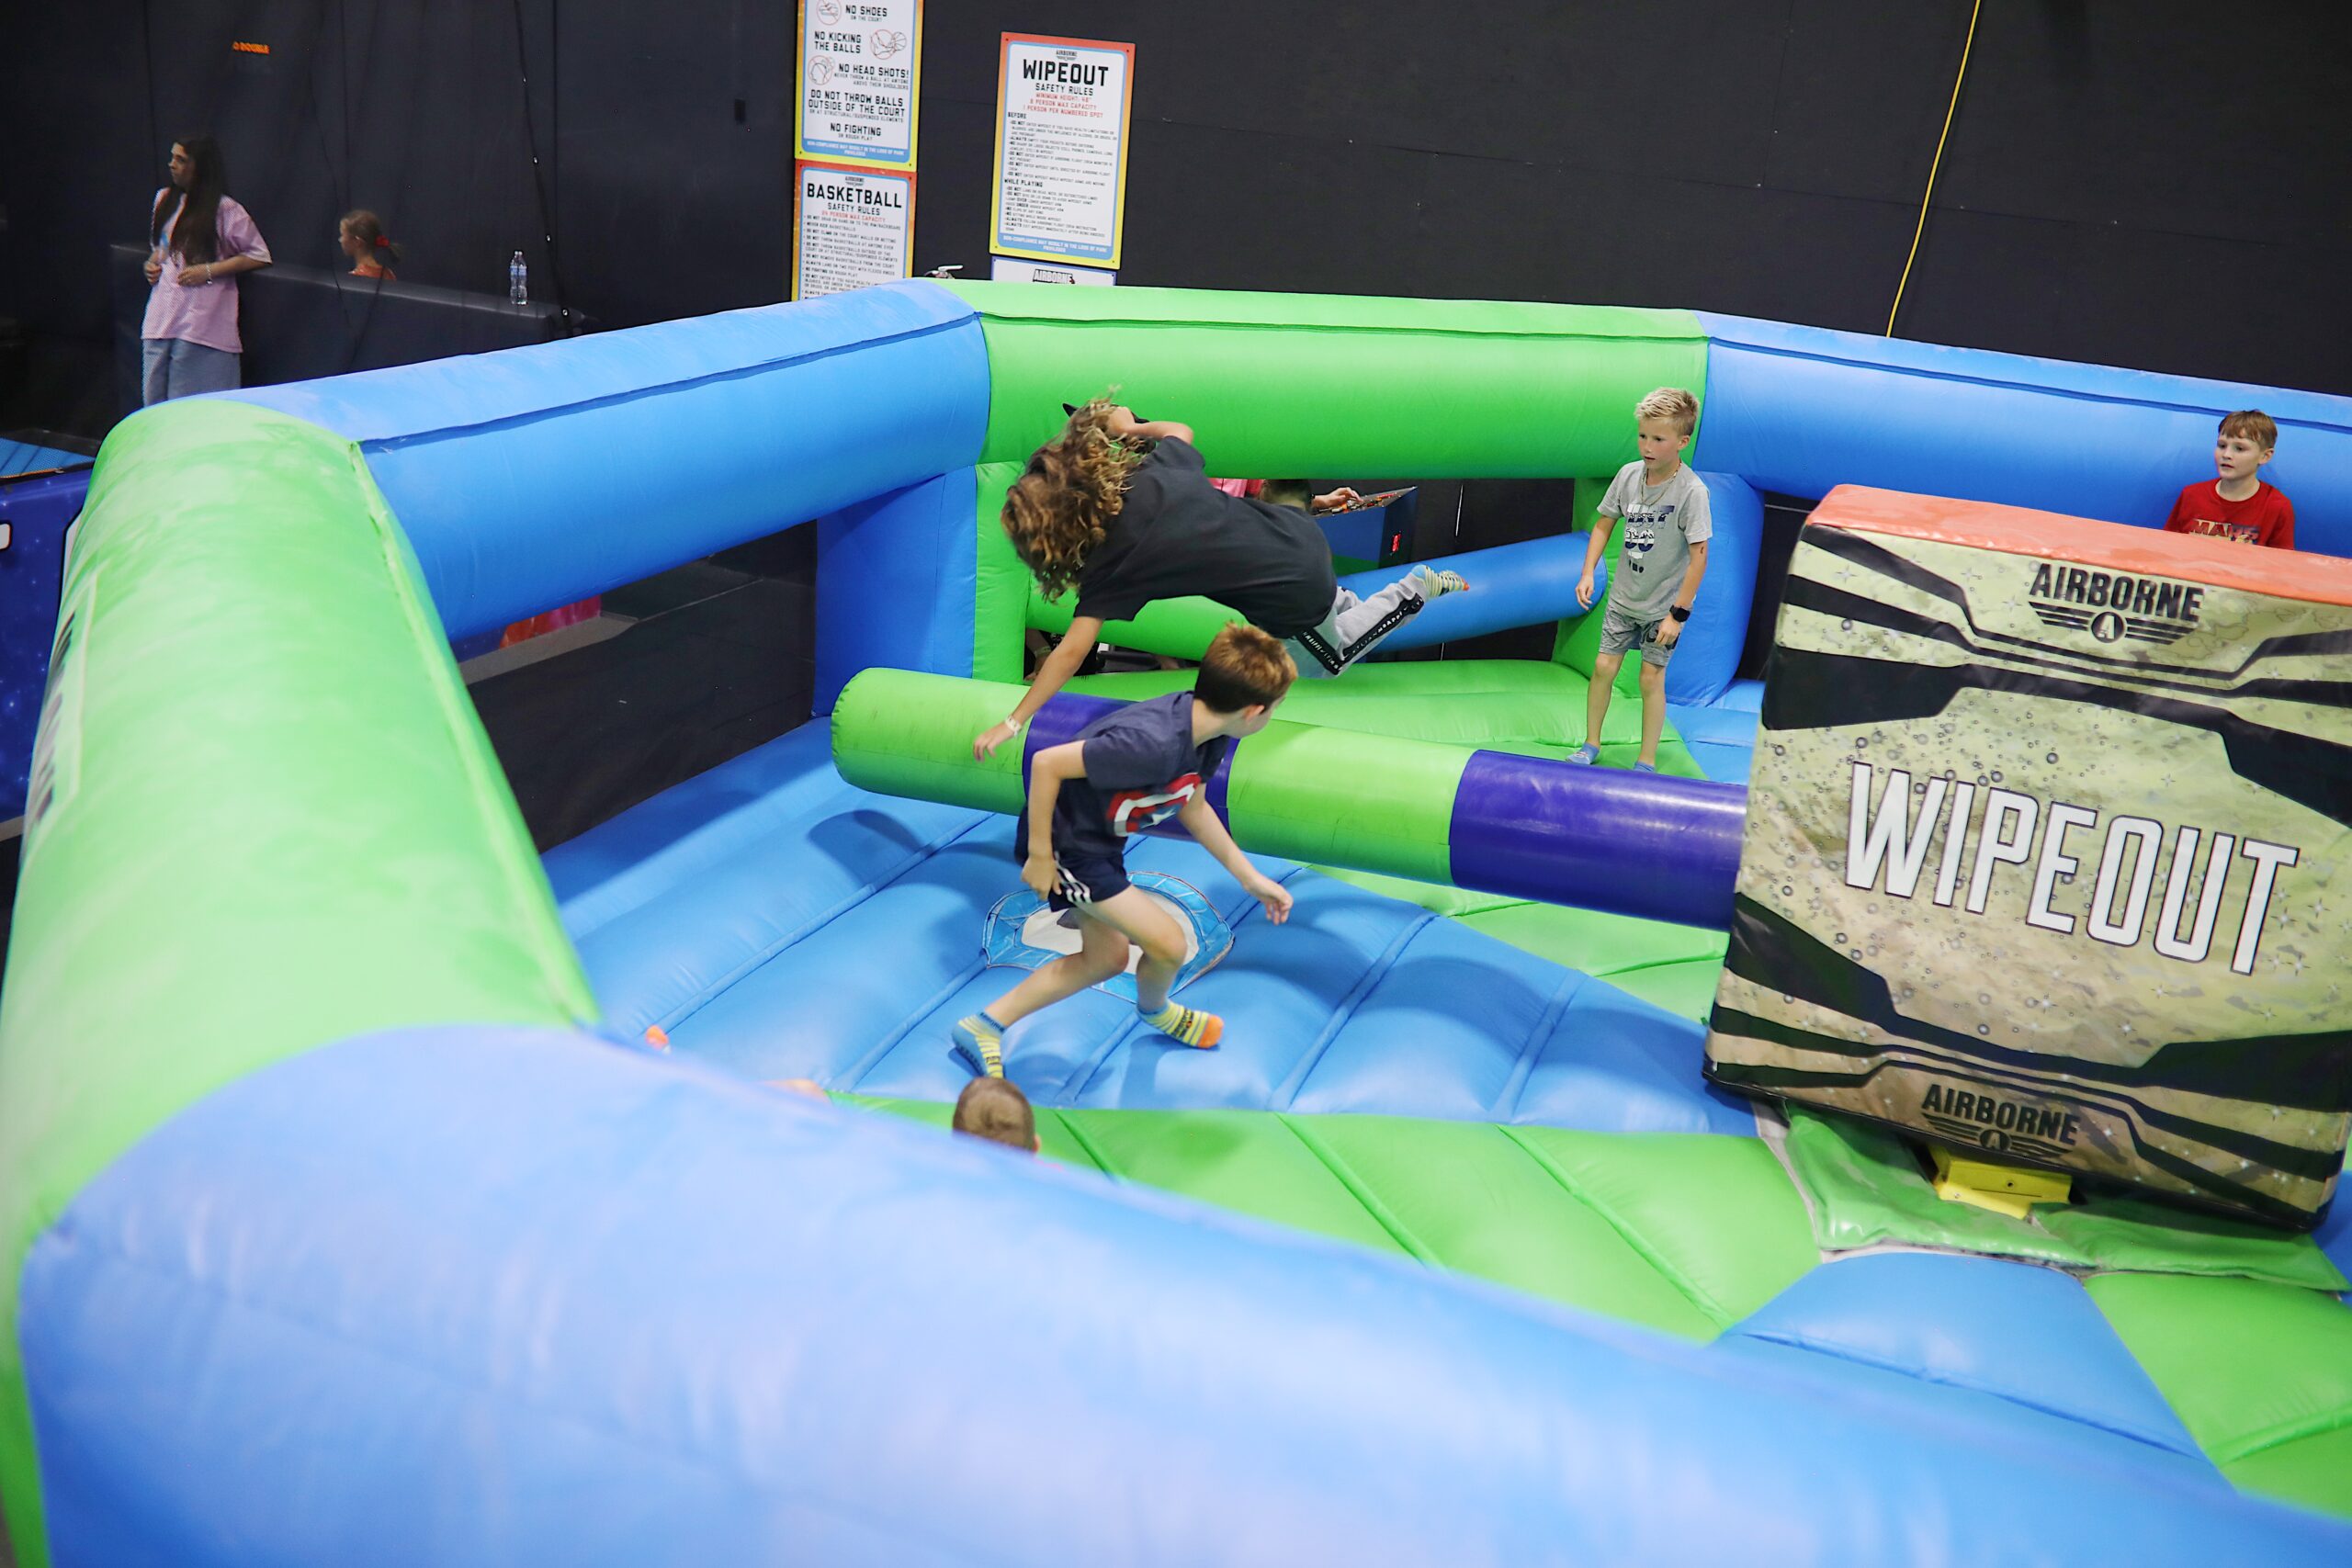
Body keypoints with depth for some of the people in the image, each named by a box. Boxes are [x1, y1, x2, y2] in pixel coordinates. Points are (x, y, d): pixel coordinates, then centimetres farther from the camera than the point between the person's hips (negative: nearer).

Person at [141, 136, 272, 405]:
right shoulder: (165, 199, 14)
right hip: (160, 318, 6)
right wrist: (151, 264, 8)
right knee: (153, 398, 6)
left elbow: (259, 256, -6)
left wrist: (208, 271, -12)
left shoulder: (225, 209, -6)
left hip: (202, 322, -6)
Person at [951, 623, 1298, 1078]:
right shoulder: (1152, 744, -37)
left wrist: (1248, 876, 10)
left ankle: (984, 1027, 27)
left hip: (1101, 840, 9)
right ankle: (1154, 1009, 31)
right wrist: (1039, 855, -23)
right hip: (1067, 844, -9)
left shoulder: (1207, 734, -8)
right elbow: (1047, 763, -32)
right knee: (1169, 945, -5)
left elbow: (1192, 807, 9)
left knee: (1106, 957, 21)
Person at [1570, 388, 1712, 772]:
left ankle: (1647, 762, 13)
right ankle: (1591, 744, 24)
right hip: (1623, 597, 4)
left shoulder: (1691, 491, -21)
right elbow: (1604, 524, 8)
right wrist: (1588, 573, -2)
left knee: (1651, 677, 0)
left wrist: (1678, 614, -19)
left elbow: (1699, 554, -19)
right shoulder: (1628, 475, -6)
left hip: (1663, 605, -4)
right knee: (1604, 666, 6)